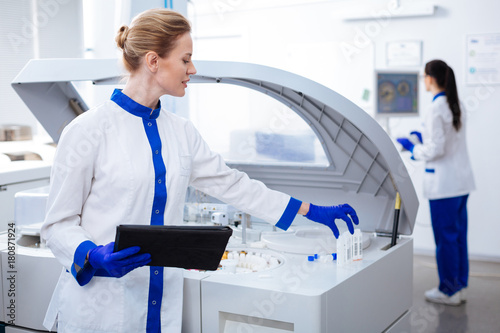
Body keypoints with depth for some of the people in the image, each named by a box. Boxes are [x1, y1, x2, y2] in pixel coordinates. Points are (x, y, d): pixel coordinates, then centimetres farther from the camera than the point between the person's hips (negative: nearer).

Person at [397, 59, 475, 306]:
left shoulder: (435, 109, -17)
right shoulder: (456, 106, 10)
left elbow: (435, 150, -19)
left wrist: (412, 148, -3)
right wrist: (421, 137, 24)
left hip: (444, 183, -9)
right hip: (461, 180, 9)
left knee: (446, 237, 1)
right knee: (458, 235, 15)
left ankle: (449, 291, 11)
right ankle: (459, 286, 24)